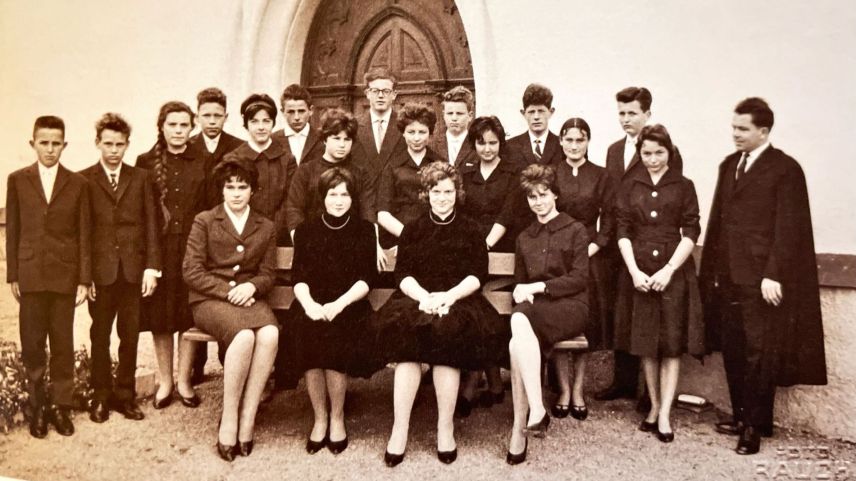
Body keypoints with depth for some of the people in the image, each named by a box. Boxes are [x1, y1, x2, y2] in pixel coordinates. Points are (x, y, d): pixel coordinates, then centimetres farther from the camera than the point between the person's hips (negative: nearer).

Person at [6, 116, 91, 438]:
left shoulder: (77, 183, 4)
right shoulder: (18, 180, 6)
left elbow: (84, 233, 2)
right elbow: (12, 230, 6)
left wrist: (84, 278, -2)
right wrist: (12, 275, 2)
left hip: (65, 274, 0)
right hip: (30, 275, 1)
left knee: (63, 343, 6)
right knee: (32, 343, 5)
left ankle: (61, 405, 17)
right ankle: (37, 405, 18)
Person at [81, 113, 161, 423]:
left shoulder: (140, 178, 8)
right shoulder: (84, 180, 2)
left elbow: (151, 224, 4)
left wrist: (152, 266, -3)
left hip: (133, 269, 1)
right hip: (100, 270, -1)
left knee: (130, 336, 7)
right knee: (100, 336, 9)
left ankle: (125, 394, 19)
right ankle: (101, 397, 21)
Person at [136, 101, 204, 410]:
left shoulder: (202, 163, 4)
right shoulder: (146, 162, 3)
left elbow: (211, 209, 2)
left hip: (193, 248, 0)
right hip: (157, 249, 0)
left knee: (189, 315, 6)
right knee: (160, 316, 8)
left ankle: (184, 381, 20)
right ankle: (164, 382, 22)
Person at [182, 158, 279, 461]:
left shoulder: (266, 228, 16)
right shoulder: (204, 221, 8)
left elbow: (268, 274, 13)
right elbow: (191, 271, -1)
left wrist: (251, 286, -10)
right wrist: (228, 291, -13)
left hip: (249, 297, 3)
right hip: (209, 299, -3)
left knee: (270, 334, -32)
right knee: (244, 335, -35)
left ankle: (247, 418, -23)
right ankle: (228, 419, -20)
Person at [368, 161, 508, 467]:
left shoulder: (469, 229, 15)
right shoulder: (413, 229, 17)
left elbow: (478, 274, 4)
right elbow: (402, 274, 7)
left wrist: (450, 295, -15)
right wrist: (423, 296, -14)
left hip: (459, 300, -1)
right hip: (417, 298, 1)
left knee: (448, 330, -34)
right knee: (405, 331, -32)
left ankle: (446, 427, -23)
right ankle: (400, 428, -27)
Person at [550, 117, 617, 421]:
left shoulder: (601, 176, 4)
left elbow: (609, 219, 2)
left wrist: (593, 247, -9)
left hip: (589, 257, 0)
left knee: (586, 322, 5)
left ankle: (578, 390, 18)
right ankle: (564, 390, 14)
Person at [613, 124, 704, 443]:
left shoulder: (683, 186, 4)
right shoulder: (630, 186, 8)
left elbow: (690, 232, -2)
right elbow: (623, 231, 3)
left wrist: (669, 269, -13)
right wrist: (634, 271, -9)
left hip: (674, 270, -2)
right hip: (638, 271, 2)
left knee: (672, 344, 0)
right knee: (645, 343, 8)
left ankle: (665, 414, 6)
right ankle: (654, 406, 21)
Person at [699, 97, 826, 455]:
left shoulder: (785, 169, -6)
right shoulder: (729, 165, 14)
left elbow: (788, 228, -11)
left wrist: (773, 275, -16)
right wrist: (712, 270, 10)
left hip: (760, 278, -6)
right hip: (727, 277, 6)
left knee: (759, 353, 1)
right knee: (732, 351, 11)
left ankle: (755, 426, 12)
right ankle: (740, 416, 24)